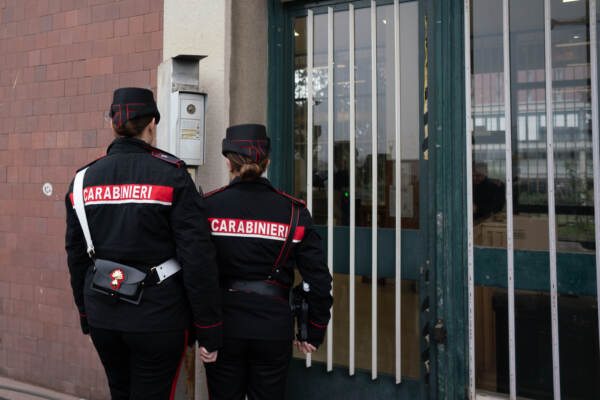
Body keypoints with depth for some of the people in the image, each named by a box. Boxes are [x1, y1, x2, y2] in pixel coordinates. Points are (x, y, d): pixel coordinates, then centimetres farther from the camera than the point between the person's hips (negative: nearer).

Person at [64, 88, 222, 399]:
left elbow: (76, 257, 9)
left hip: (103, 316, 5)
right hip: (158, 320, -5)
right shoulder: (171, 174, -12)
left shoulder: (83, 178, 3)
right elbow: (198, 258, -15)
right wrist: (209, 332, -8)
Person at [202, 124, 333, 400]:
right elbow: (319, 279, -2)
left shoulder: (207, 207, -5)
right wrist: (314, 333, 9)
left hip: (222, 327, 0)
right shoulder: (293, 211, -3)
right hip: (274, 328, 1)